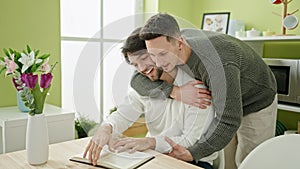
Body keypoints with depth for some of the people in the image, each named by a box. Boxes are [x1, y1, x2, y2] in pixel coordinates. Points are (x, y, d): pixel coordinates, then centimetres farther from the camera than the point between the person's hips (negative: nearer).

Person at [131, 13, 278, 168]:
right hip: (226, 99, 6)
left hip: (257, 104, -6)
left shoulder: (217, 64, -42)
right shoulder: (169, 46, -20)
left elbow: (228, 121, -36)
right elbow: (137, 79, -17)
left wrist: (193, 153, -37)